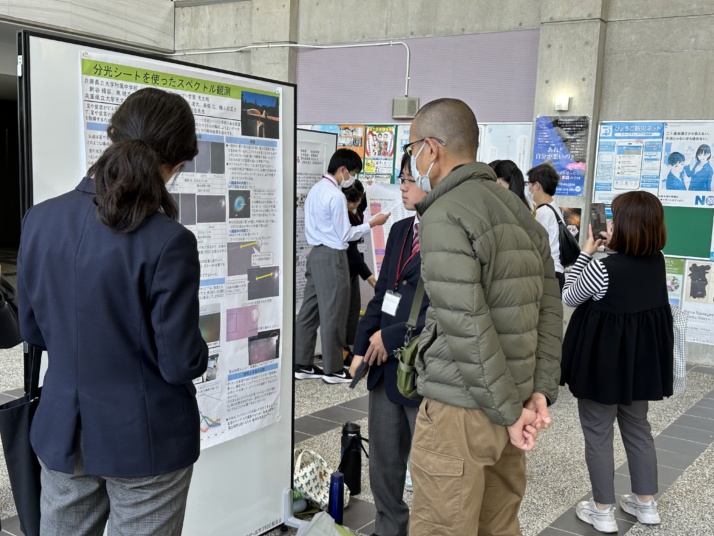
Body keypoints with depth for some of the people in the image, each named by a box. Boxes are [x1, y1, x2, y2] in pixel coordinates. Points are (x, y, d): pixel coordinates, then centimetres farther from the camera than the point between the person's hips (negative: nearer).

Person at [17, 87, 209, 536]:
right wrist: (197, 353, 3)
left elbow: (34, 331, 5)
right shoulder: (169, 242, -23)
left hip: (62, 432, 5)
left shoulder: (41, 219, -6)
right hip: (144, 440, -4)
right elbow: (182, 364, -18)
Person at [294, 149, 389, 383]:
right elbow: (345, 235, -14)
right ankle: (333, 369, 8)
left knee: (310, 311, 11)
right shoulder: (335, 196, -17)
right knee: (333, 315, 0)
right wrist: (372, 223, -8)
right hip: (332, 257, -9)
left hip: (316, 253, 9)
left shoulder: (315, 190, 11)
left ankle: (302, 364, 18)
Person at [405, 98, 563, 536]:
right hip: (509, 404, 8)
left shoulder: (444, 217, -15)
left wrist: (509, 411, -12)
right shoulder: (520, 211, 10)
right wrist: (541, 392, 5)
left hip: (458, 411, -8)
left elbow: (467, 328, -21)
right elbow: (550, 309, 8)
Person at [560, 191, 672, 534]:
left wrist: (586, 254, -5)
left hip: (603, 358, -7)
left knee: (598, 434, 8)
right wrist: (611, 248, 5)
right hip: (643, 355, 7)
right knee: (637, 428, 21)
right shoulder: (657, 261, -3)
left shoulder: (603, 268, -23)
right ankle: (646, 504, 31)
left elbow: (569, 297, -7)